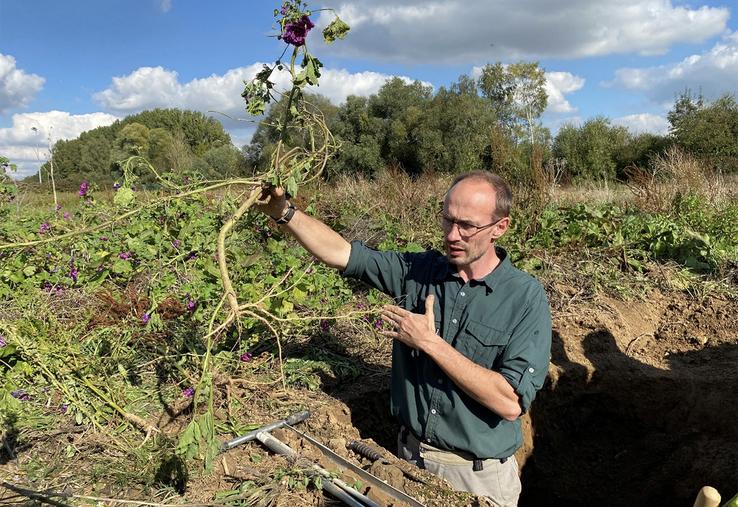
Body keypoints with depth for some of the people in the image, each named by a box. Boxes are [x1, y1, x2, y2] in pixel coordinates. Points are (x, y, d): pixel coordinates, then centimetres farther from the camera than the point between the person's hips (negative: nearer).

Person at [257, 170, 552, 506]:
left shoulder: (526, 298, -18)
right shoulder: (418, 271, -6)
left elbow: (511, 403, -26)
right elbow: (340, 253, -8)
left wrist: (429, 342, -24)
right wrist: (284, 212, -23)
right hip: (409, 455, 3)